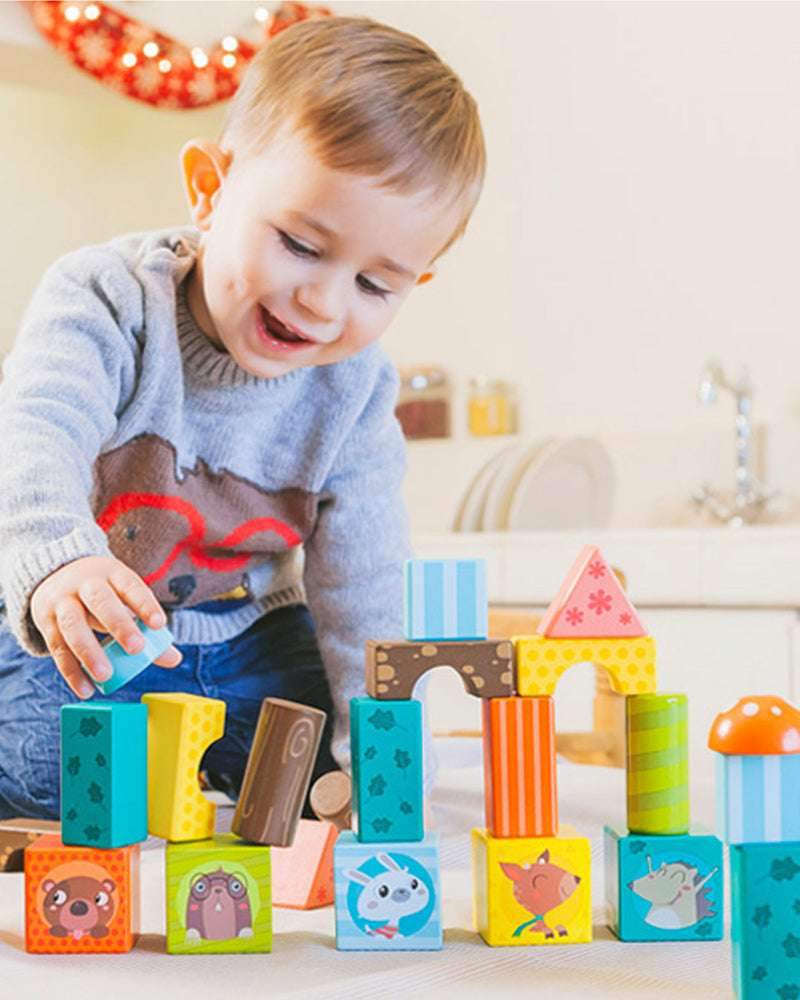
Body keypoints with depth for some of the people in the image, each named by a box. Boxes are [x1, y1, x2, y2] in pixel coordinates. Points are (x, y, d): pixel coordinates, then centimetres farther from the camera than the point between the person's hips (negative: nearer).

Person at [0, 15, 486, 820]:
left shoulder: (356, 391, -10)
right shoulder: (110, 300, -22)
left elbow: (360, 581, -5)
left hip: (248, 636, 4)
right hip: (72, 634, -3)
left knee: (324, 764, -11)